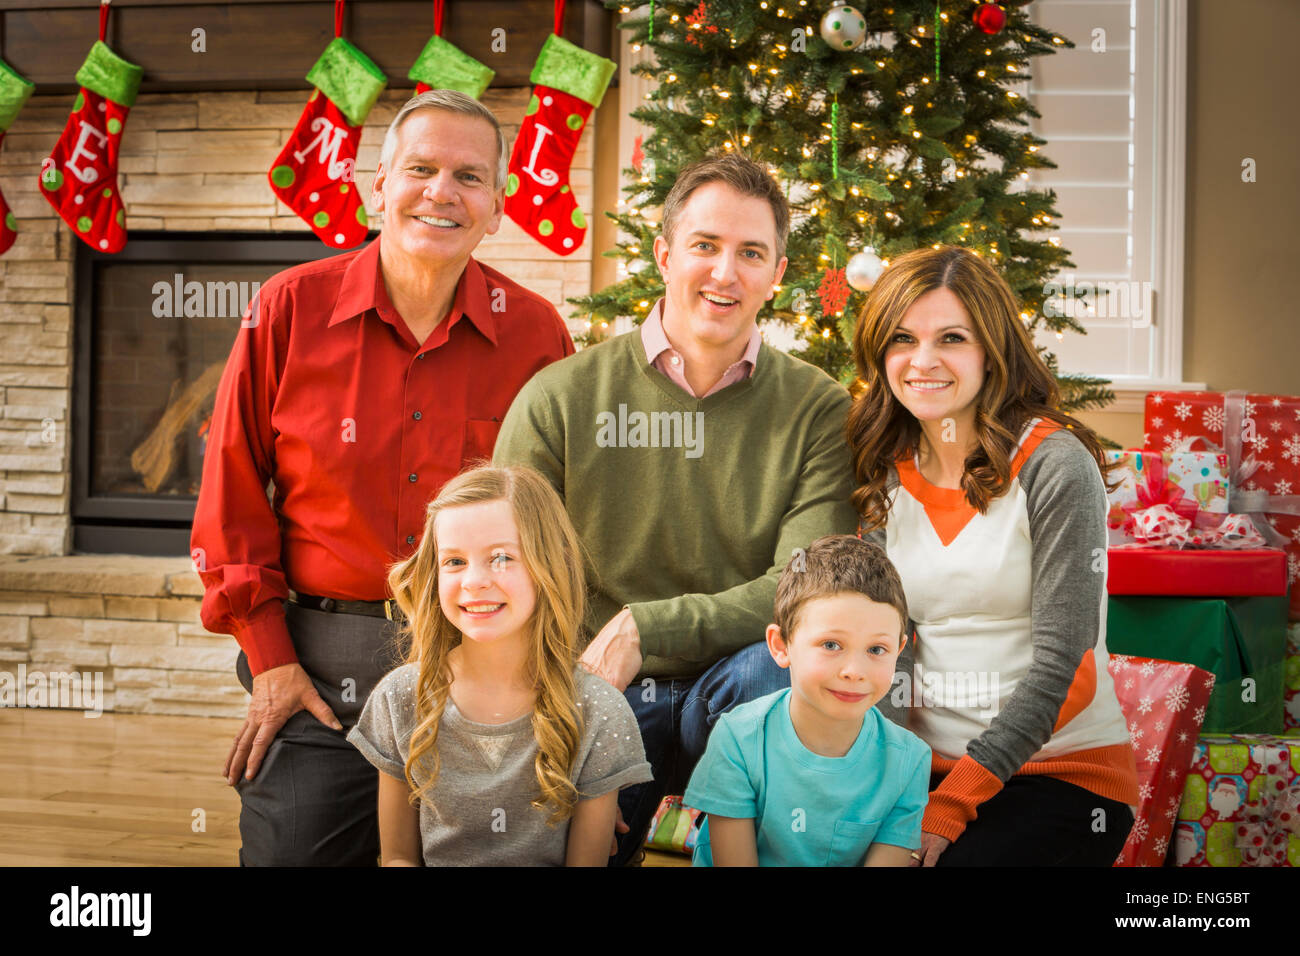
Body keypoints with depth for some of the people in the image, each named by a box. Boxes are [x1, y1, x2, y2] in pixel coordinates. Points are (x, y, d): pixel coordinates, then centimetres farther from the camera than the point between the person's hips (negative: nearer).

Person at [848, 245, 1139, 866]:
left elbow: (1059, 657, -15)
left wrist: (951, 806, -18)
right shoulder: (888, 476, 6)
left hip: (1061, 769, -4)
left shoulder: (1054, 466, -10)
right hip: (926, 764, 4)